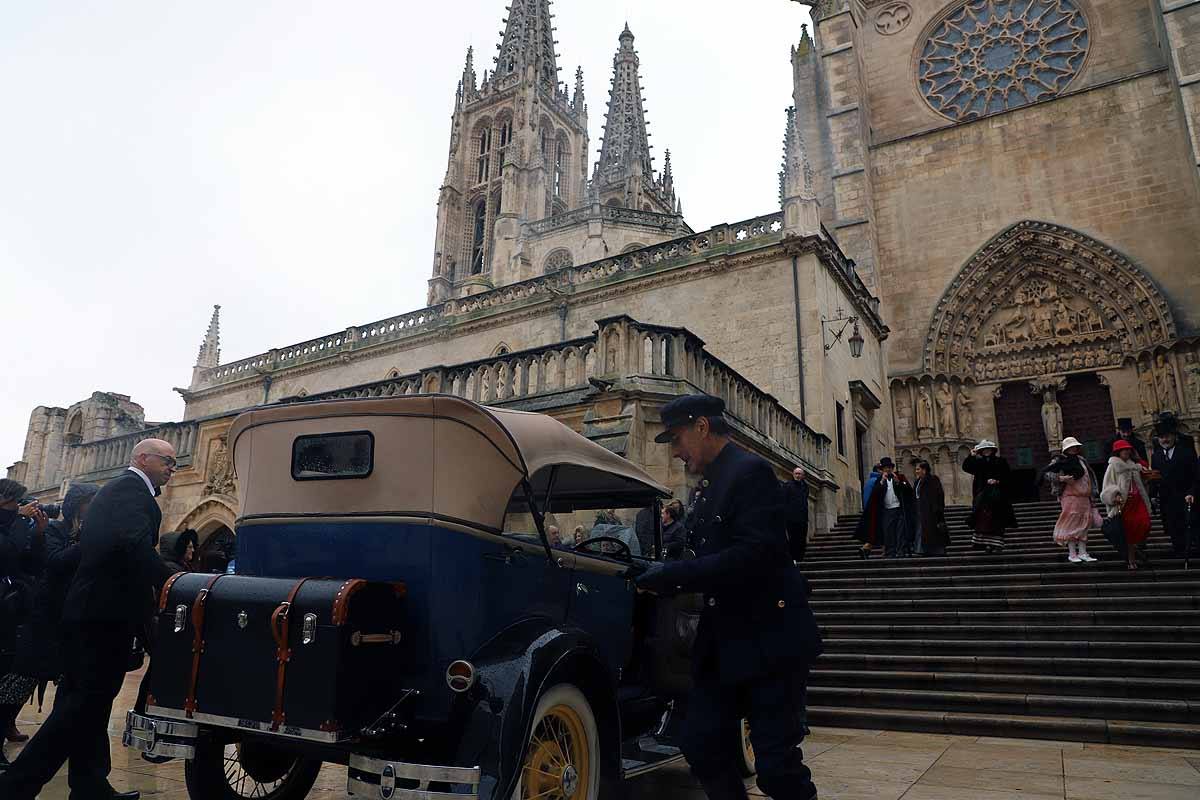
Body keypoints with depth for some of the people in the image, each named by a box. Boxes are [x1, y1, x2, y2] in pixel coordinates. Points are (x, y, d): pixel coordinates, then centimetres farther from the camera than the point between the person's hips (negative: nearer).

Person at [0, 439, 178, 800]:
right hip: (106, 614, -11)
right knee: (88, 701, -4)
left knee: (87, 701, 14)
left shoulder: (117, 489, 20)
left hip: (92, 611, 11)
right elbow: (136, 545, -27)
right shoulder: (131, 488, -12)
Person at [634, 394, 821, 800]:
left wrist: (670, 575, -22)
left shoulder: (751, 471, -14)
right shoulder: (710, 485, 14)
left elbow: (753, 555, -26)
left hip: (768, 640, -9)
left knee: (776, 765, -1)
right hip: (722, 643, 9)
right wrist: (660, 574, 0)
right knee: (702, 747, 10)